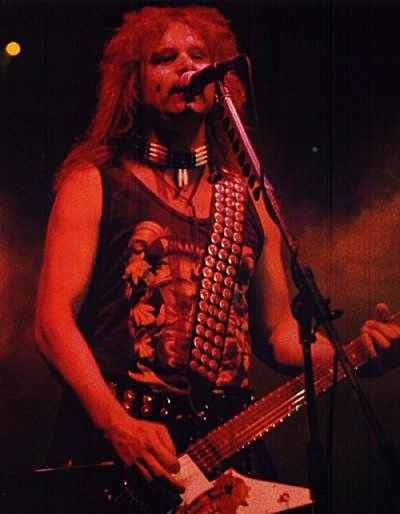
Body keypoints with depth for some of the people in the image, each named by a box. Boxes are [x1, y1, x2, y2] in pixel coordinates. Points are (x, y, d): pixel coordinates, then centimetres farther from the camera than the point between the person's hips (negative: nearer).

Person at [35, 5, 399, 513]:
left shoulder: (249, 199, 17)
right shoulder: (95, 183, 4)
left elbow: (277, 329, 19)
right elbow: (54, 320, -4)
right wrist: (118, 425, -17)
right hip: (110, 446, -4)